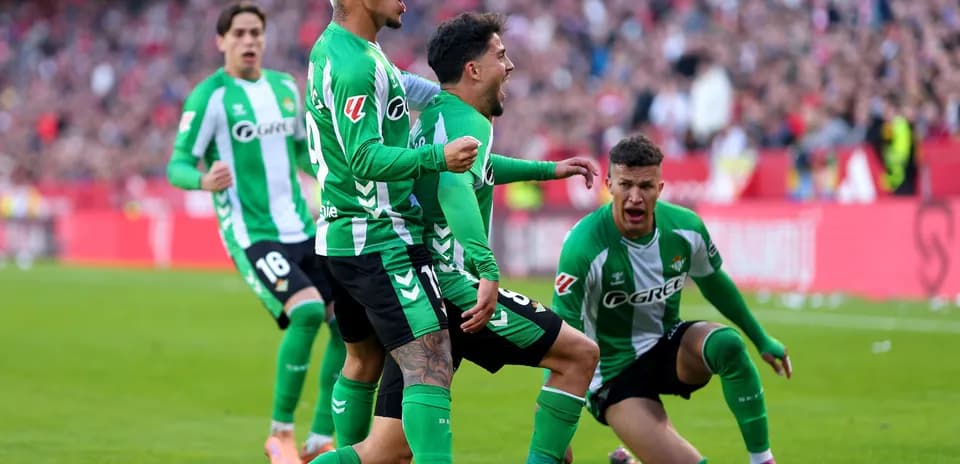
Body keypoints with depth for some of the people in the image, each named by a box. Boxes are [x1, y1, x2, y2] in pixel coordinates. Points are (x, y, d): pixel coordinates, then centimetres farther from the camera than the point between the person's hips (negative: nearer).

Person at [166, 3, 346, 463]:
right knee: (307, 311, -27)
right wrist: (204, 180, -30)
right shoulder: (210, 96, -7)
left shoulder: (285, 87, 12)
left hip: (301, 230, 7)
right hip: (251, 233, -7)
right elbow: (177, 166, -9)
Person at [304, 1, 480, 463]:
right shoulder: (356, 66, -19)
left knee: (363, 359, 21)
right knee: (430, 366, -17)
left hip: (340, 232, 11)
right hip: (380, 240, -11)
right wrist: (438, 157, -34)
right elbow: (366, 160, -25)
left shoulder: (329, 47, 12)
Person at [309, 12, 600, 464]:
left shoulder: (434, 114, 19)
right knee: (579, 355, 0)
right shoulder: (468, 121, -9)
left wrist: (547, 170, 44)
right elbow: (454, 189, -30)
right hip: (454, 287, -9)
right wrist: (488, 271, -39)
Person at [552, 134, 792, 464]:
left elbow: (714, 283, 12)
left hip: (670, 348, 5)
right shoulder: (583, 247, -26)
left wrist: (762, 340, 19)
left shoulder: (686, 227, -10)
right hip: (616, 374, -5)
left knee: (727, 344, -29)